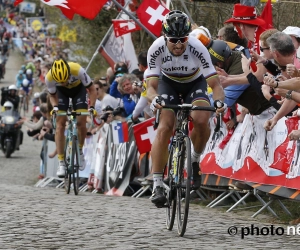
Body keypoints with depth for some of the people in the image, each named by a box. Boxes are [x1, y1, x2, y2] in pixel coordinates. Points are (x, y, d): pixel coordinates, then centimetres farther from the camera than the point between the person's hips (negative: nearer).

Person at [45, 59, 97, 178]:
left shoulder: (78, 70, -40)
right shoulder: (49, 77, -33)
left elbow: (92, 90, -25)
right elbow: (52, 95, -12)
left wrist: (92, 107, -36)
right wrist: (55, 107, -31)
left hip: (78, 89, -1)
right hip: (61, 92, 1)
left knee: (81, 122, -15)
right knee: (60, 124, -11)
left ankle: (80, 150, 11)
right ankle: (61, 162, -10)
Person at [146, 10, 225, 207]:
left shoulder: (197, 49, -33)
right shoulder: (156, 50, -30)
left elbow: (215, 83, -31)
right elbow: (151, 86, -29)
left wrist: (219, 100, -52)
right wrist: (154, 99, -52)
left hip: (195, 83, 0)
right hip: (168, 83, 1)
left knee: (201, 120, -28)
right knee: (165, 128, -21)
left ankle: (195, 160, 1)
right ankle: (157, 185, -19)